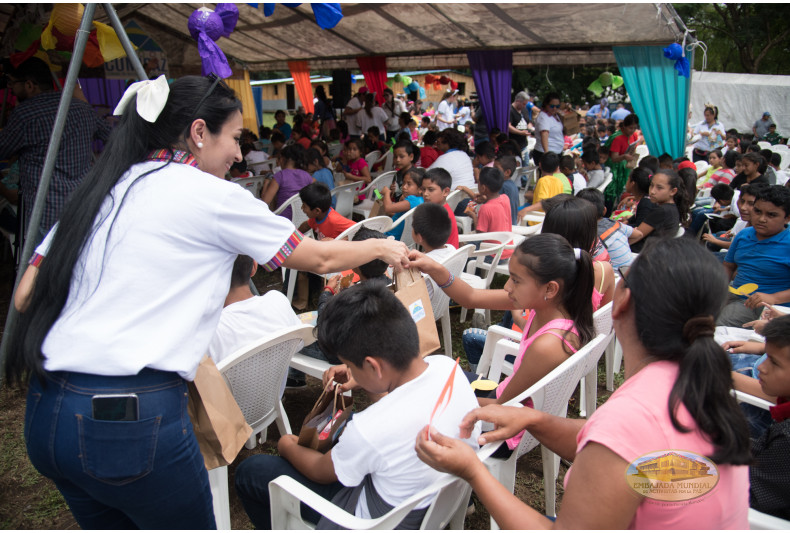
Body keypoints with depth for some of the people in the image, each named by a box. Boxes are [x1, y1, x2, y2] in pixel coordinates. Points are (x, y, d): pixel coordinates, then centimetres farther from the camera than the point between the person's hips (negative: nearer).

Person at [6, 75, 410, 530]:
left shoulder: (101, 190, 11)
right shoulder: (211, 195, -6)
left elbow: (28, 296, 11)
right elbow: (319, 258, 3)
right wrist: (380, 248, 20)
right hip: (133, 418, -7)